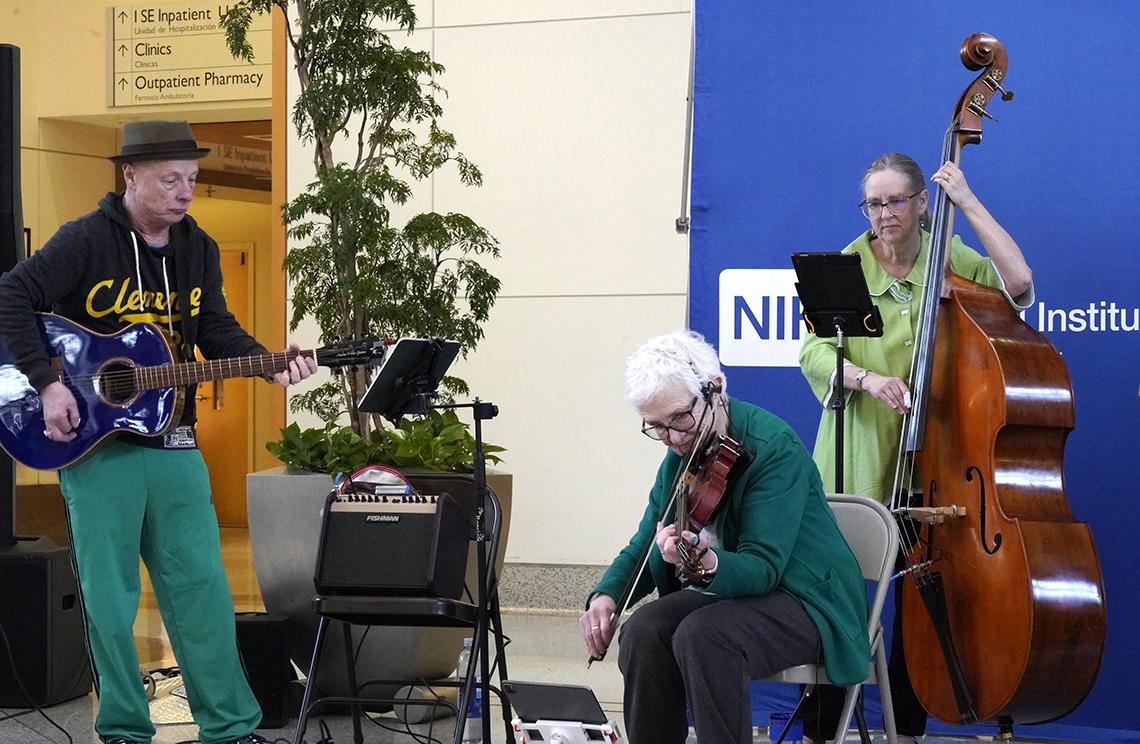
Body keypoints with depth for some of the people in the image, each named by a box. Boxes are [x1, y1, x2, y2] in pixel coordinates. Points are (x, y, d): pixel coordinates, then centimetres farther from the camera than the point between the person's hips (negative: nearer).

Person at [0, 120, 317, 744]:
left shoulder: (197, 248, 9)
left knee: (202, 586, 5)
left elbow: (217, 332, 9)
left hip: (173, 445, 5)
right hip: (94, 443, -4)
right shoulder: (87, 240, -9)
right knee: (109, 596, 2)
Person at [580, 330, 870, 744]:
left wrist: (708, 566, -47)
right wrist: (605, 594, -8)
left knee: (701, 635, -34)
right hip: (727, 591, 7)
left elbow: (763, 567, -26)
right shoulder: (681, 455, 4)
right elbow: (644, 543, 12)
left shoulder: (774, 446, -19)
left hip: (804, 600, -6)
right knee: (642, 631, -23)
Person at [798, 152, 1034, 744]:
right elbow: (814, 351, -5)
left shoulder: (950, 259, 5)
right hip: (858, 458, 0)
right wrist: (866, 377, -25)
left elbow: (1018, 283, -14)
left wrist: (968, 203, -11)